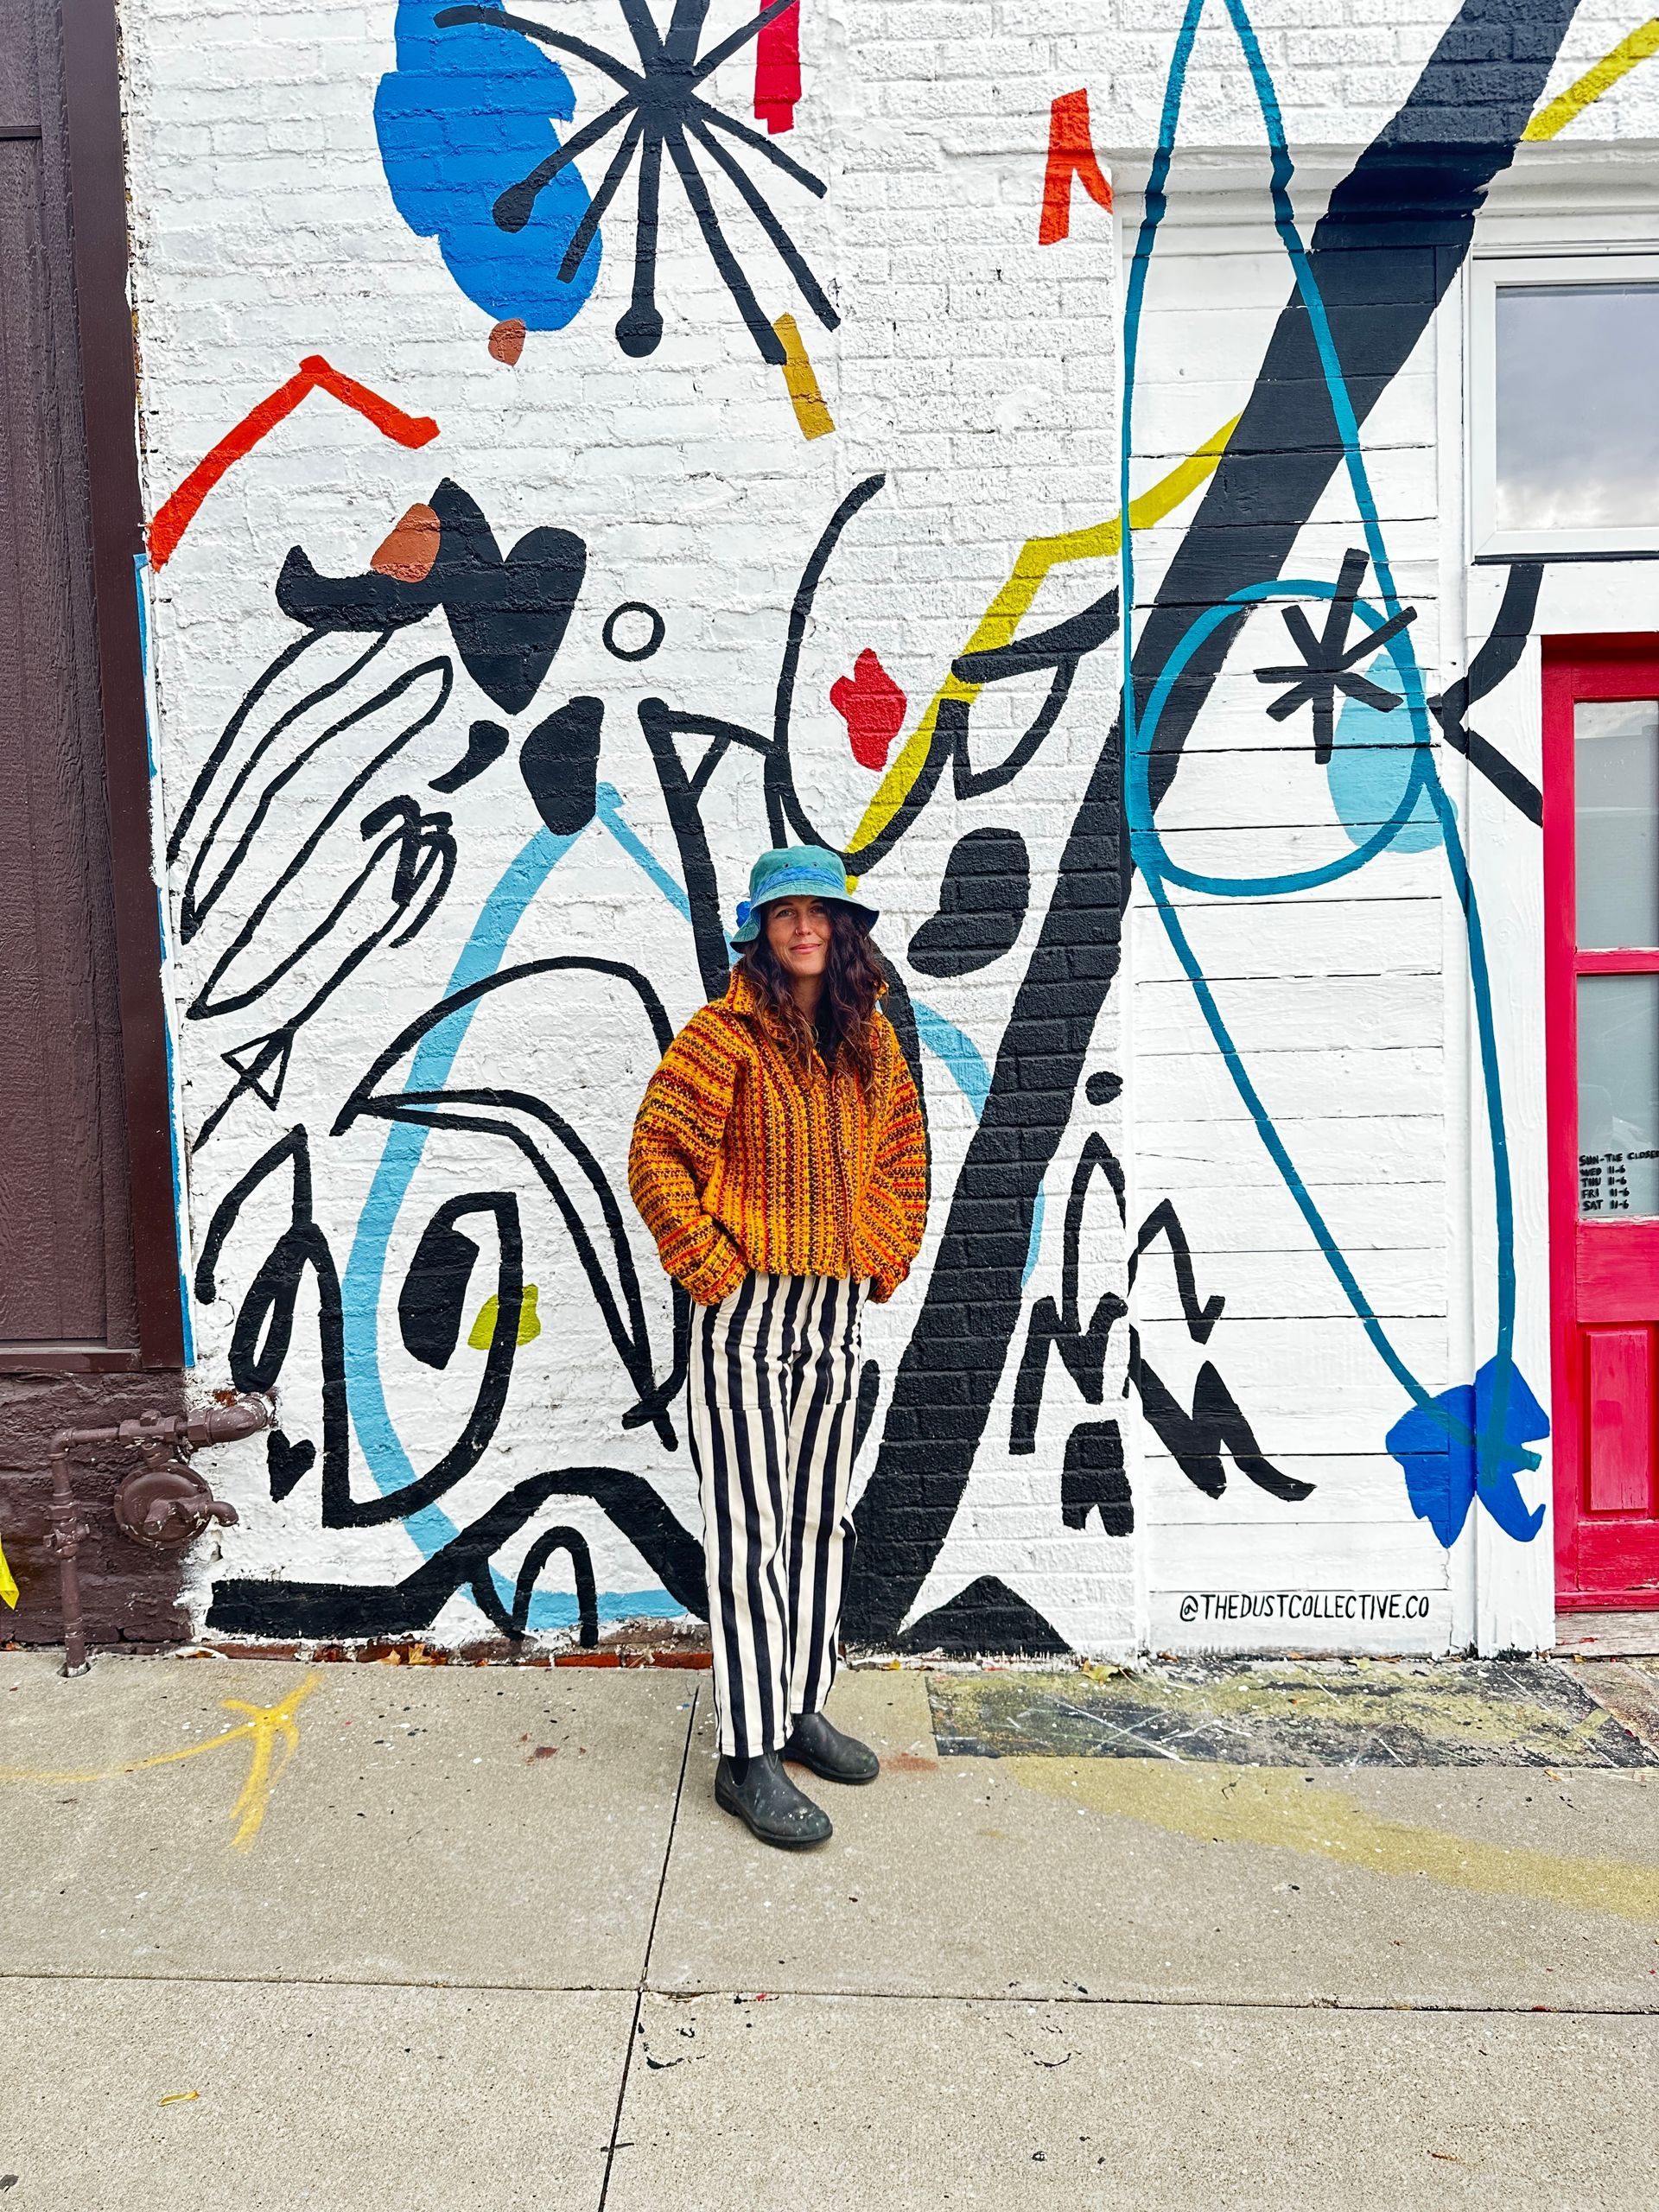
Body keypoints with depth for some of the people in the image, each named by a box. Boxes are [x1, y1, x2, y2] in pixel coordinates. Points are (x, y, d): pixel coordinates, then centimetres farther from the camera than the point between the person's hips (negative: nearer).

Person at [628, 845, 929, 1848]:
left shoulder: (871, 1037, 8)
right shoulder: (725, 1035, -10)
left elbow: (904, 1153, 18)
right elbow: (655, 1155, -11)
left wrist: (886, 1258, 10)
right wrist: (712, 1267, -13)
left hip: (839, 1311, 6)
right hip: (748, 1312, -6)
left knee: (820, 1519, 15)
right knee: (751, 1528, -1)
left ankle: (804, 1708, 31)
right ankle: (749, 1755, 10)